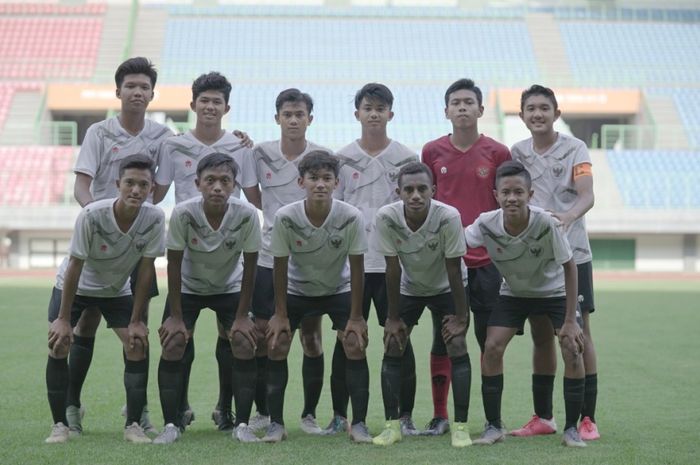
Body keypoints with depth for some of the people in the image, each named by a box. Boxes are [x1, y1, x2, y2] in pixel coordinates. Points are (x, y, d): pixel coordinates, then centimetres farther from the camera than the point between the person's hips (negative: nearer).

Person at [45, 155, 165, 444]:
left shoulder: (154, 218, -25)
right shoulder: (92, 215, -32)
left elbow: (146, 268, -16)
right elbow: (75, 266, -24)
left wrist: (136, 321, -13)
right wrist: (63, 319, -21)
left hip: (117, 290, 2)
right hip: (74, 286, -2)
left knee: (137, 344, -12)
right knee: (58, 344, -15)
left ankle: (133, 425, -2)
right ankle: (60, 425, -3)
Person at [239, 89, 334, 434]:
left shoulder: (322, 157, -2)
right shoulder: (260, 154, 2)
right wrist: (277, 214, 3)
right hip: (269, 257, 1)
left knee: (311, 336, 2)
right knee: (261, 334, 2)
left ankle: (310, 414, 13)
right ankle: (262, 412, 16)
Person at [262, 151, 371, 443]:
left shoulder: (351, 217, -27)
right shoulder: (285, 217, -26)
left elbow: (356, 268, -17)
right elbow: (280, 266, -14)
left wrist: (355, 317, -15)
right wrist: (280, 314, -11)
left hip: (339, 289, 0)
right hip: (296, 290, 1)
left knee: (356, 345, -15)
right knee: (276, 345, -11)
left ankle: (359, 424, -4)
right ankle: (276, 423, 1)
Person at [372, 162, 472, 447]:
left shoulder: (448, 217, -33)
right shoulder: (386, 217, -28)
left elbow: (454, 270, -23)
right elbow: (393, 269, -18)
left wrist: (461, 317, -17)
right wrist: (393, 317, -12)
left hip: (447, 288, -2)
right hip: (409, 288, 2)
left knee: (457, 346, -14)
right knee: (392, 347, -5)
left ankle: (460, 426, -7)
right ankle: (392, 425, 4)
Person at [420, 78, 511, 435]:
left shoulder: (497, 153, 2)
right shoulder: (432, 152, 5)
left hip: (486, 261, -1)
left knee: (490, 340, 3)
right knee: (442, 340, 3)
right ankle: (439, 416, 11)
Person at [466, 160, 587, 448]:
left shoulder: (547, 224, -32)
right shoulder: (487, 224, -26)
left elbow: (569, 267, -22)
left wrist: (570, 320, -22)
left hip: (555, 292, -2)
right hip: (513, 293, 2)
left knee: (572, 350, -17)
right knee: (492, 348, -13)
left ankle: (571, 429, -3)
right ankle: (494, 427, 1)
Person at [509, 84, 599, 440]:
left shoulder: (575, 149, -5)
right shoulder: (518, 153, 8)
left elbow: (587, 195, -18)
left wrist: (569, 215, -38)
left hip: (572, 254, -4)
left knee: (579, 334, -2)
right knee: (541, 336, 9)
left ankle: (587, 418, 2)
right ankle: (543, 417, 18)